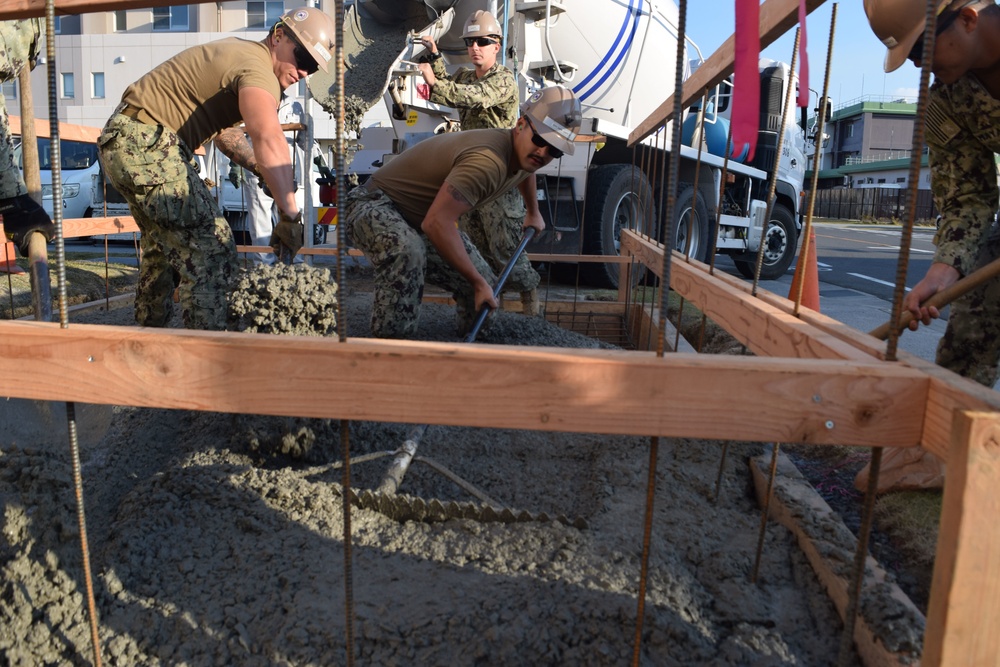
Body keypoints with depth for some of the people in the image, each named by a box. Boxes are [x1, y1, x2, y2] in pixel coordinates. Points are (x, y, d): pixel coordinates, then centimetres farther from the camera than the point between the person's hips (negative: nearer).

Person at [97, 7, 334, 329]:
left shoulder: (237, 51, 14)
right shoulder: (257, 68, -19)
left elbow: (219, 129, 18)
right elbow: (269, 139, -39)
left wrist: (255, 164, 5)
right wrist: (290, 215, -44)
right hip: (145, 144, -11)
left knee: (161, 242, 24)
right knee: (212, 246, -15)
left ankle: (149, 331, 38)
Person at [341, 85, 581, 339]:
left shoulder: (526, 155, -1)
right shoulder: (487, 160, -34)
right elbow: (436, 223, -40)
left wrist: (533, 212, 43)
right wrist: (477, 281, -31)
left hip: (420, 219, 9)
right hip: (374, 206, -9)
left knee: (482, 284, 5)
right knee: (406, 251, -42)